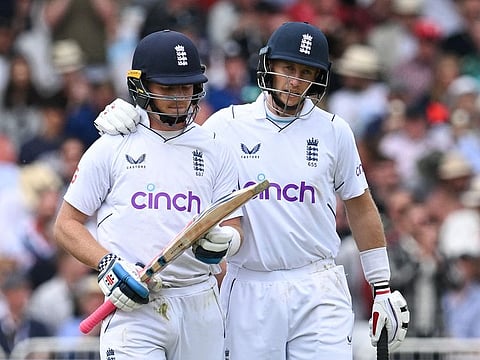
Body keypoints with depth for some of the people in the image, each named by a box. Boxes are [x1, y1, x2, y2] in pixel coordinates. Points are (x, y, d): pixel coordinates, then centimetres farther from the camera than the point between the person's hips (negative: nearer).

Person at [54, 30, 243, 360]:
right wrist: (109, 265, -12)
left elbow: (234, 228, 11)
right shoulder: (112, 148, 5)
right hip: (133, 306, -3)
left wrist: (222, 241, -14)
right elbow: (67, 225, 5)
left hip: (199, 306, 3)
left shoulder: (215, 151, 13)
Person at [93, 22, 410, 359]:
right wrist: (124, 116, -14)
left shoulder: (334, 131, 6)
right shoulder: (227, 125, 3)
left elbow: (361, 208, 13)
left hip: (318, 293, 0)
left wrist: (383, 289, 11)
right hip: (248, 291, 0)